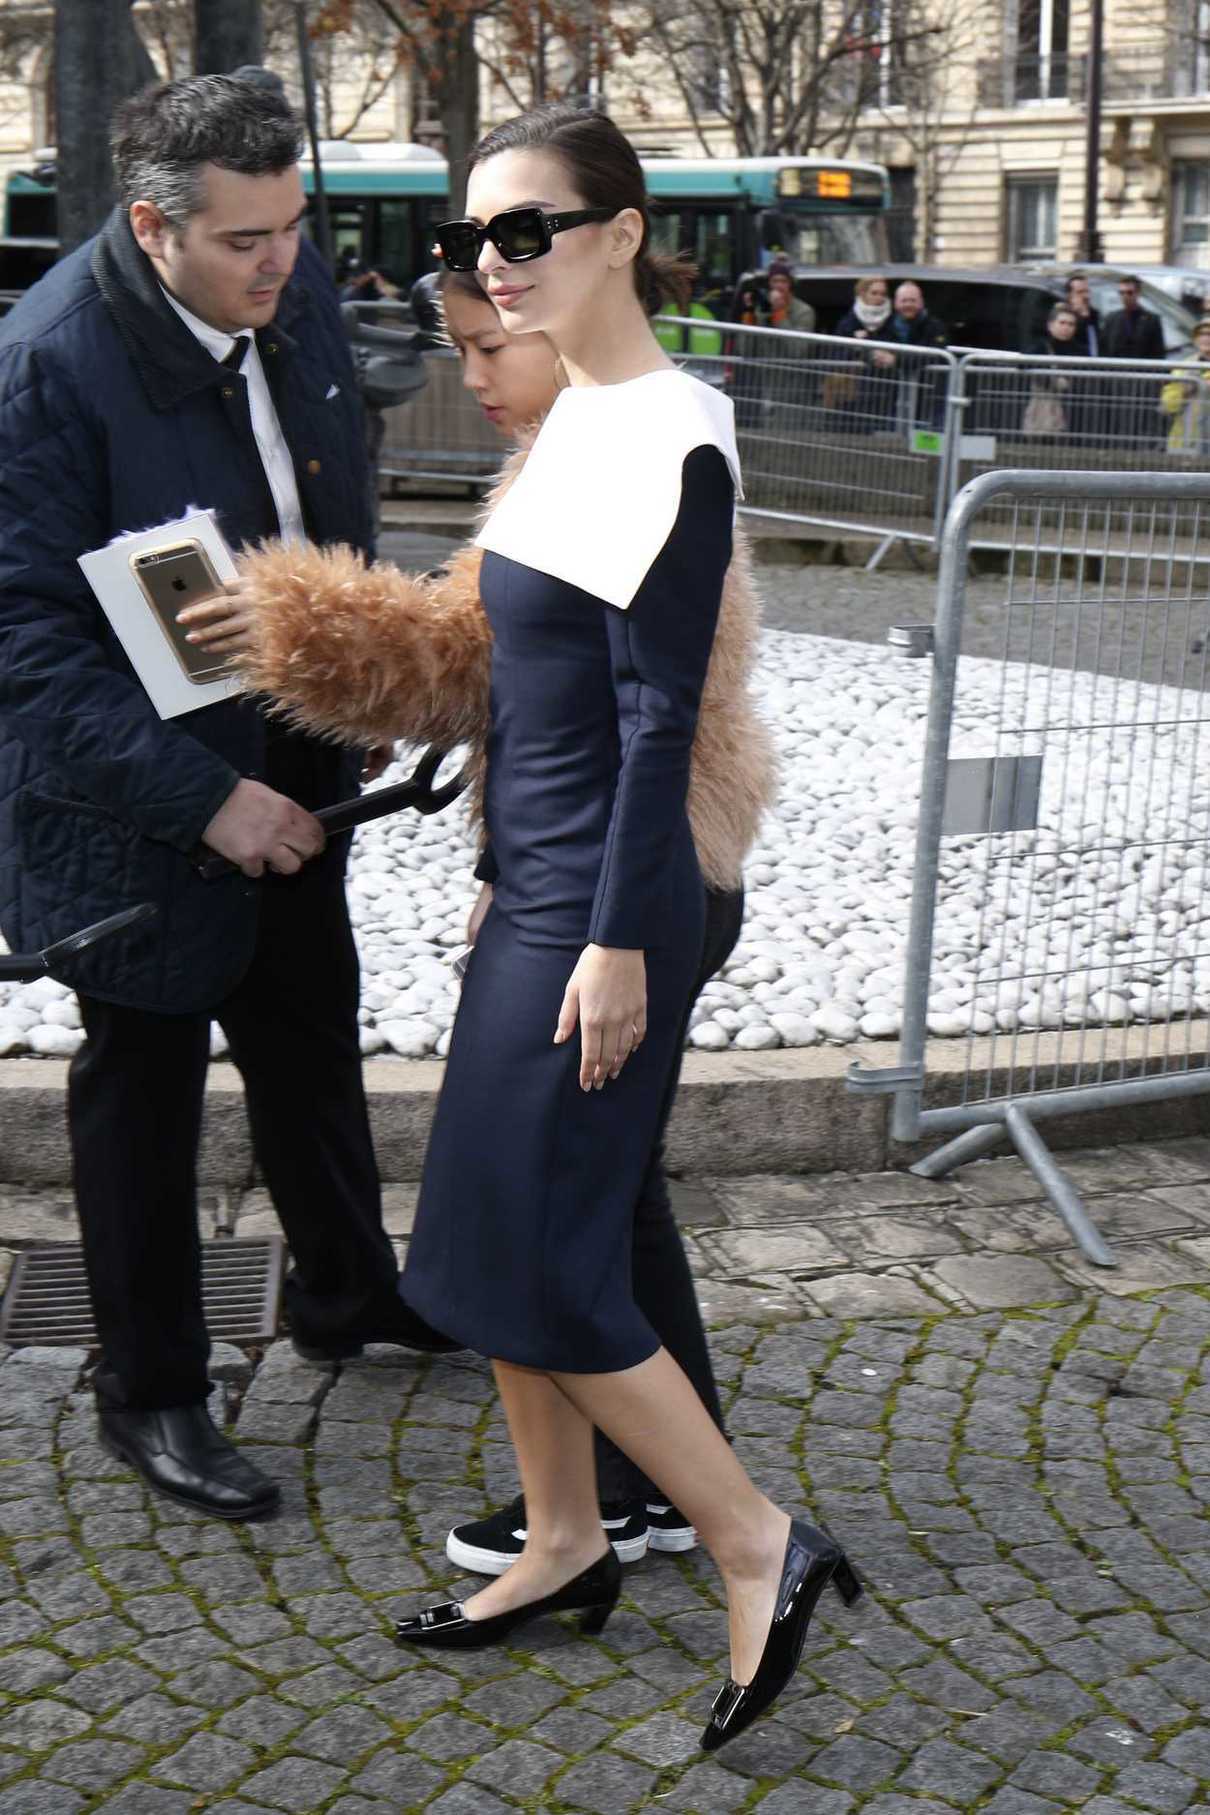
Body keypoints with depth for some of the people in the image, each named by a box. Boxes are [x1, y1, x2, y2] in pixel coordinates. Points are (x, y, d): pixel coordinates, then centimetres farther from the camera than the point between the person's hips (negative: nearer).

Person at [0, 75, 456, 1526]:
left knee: (312, 1038, 23)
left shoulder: (297, 297, -5)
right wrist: (202, 796, -29)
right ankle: (150, 1396, 28)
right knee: (144, 1090, 10)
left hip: (289, 766, 7)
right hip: (138, 793, -7)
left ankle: (344, 1294, 46)